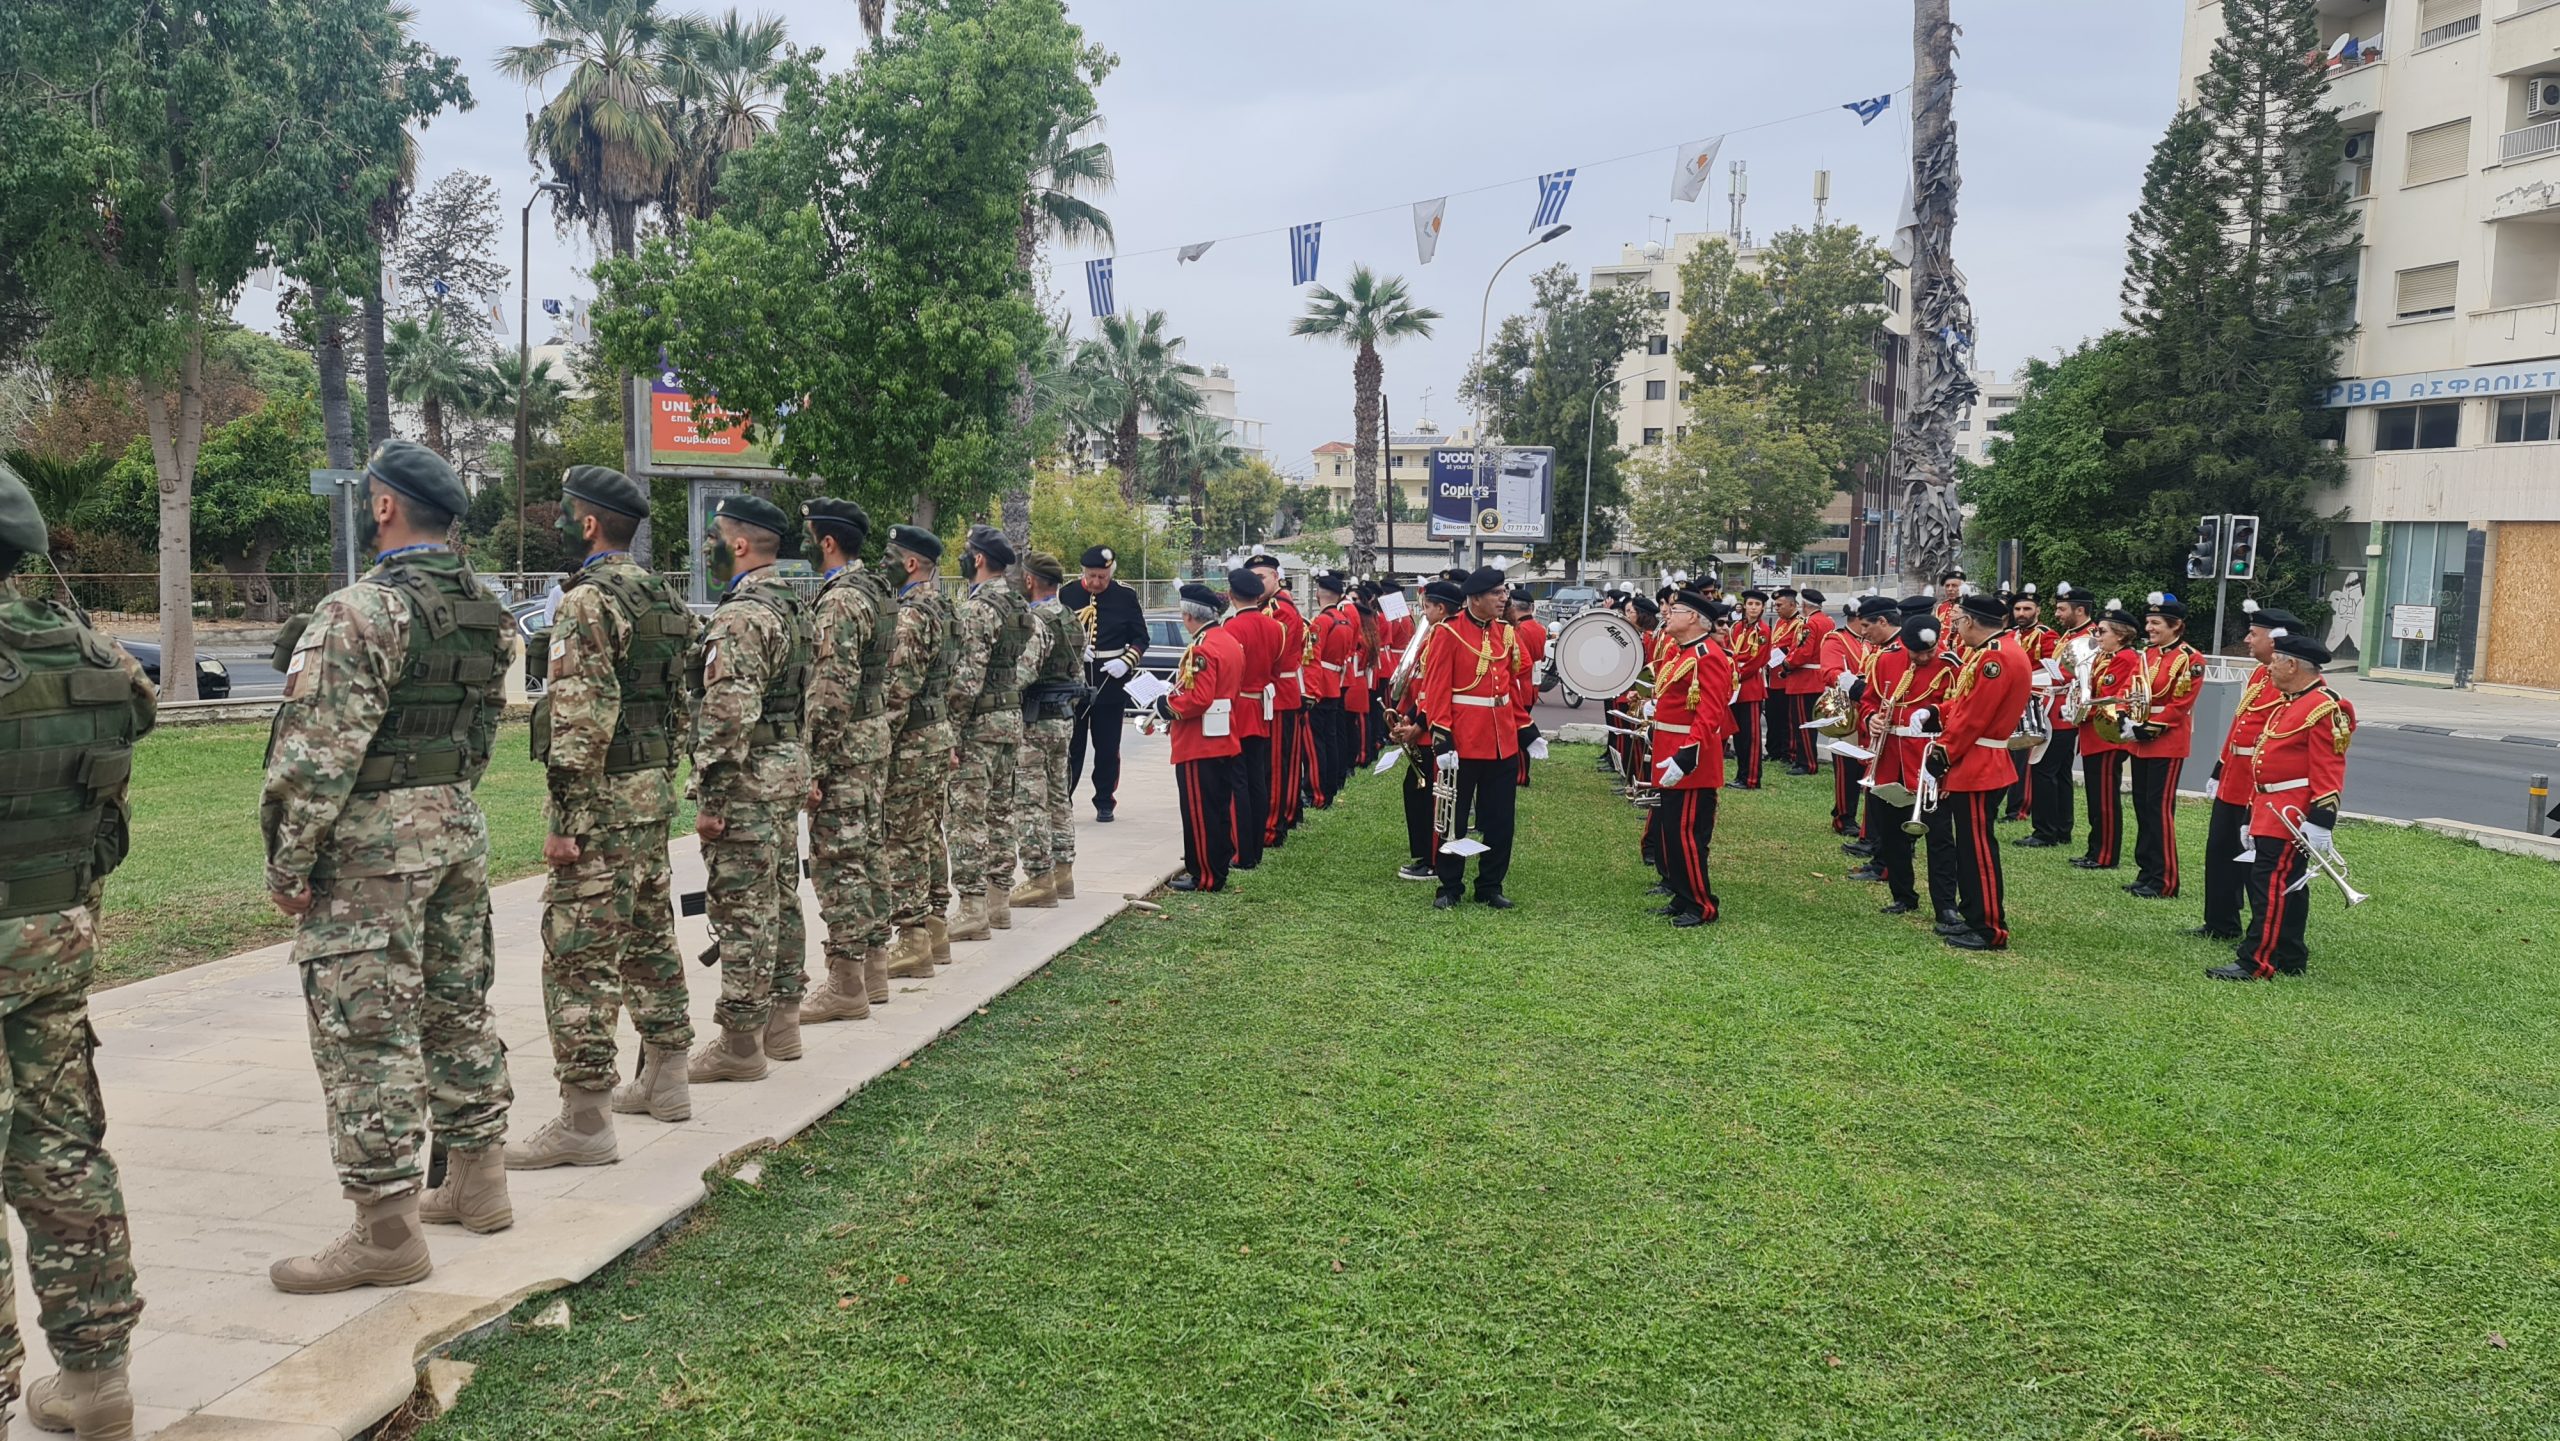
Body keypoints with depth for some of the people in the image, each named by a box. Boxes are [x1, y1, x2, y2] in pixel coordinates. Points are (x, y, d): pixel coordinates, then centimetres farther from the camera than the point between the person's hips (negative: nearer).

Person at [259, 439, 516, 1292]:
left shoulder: (361, 612, -17)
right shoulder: (487, 616, 9)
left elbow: (319, 753, -20)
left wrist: (289, 863, -14)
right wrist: (447, 806, 19)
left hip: (369, 845, -8)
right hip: (460, 830, 9)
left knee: (367, 1032, -2)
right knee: (457, 1006, 17)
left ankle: (386, 1230, 3)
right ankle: (476, 1182, 27)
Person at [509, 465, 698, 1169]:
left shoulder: (587, 601, -15)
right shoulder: (664, 599, 13)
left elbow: (583, 720, -22)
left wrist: (567, 818, -20)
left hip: (602, 799, -10)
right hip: (655, 791, 10)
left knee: (579, 957, -6)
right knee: (650, 937, 18)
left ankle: (585, 1119, -3)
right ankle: (665, 1078, 29)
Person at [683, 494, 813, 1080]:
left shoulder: (740, 618, -18)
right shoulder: (794, 607, 13)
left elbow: (728, 717, -24)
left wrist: (710, 800, -20)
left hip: (746, 783, -10)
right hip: (789, 771, 10)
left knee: (743, 911, -4)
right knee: (781, 900, 16)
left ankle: (740, 1043, 2)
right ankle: (781, 1023, 25)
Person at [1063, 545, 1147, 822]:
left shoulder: (1126, 597, 1)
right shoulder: (1068, 595, -1)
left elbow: (1141, 638, 6)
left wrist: (1126, 661, -11)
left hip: (1111, 684, 1)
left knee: (1108, 747, 7)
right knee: (1071, 745, 2)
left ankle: (1104, 803, 18)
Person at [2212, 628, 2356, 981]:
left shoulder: (2325, 709, -14)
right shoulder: (2289, 704, 18)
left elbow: (2329, 772, -19)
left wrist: (2320, 822, -24)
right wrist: (2254, 815, 24)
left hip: (2290, 818, -10)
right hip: (2270, 813, 10)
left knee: (2272, 886, -10)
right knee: (2287, 886, 13)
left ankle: (2256, 963, -9)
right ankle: (2291, 961, 20)